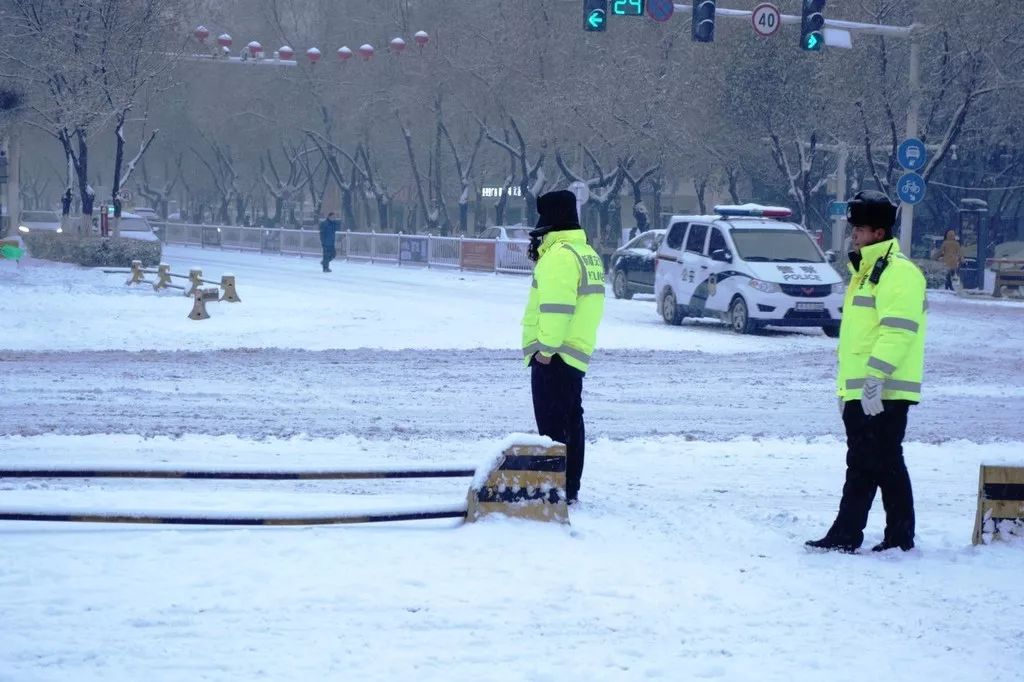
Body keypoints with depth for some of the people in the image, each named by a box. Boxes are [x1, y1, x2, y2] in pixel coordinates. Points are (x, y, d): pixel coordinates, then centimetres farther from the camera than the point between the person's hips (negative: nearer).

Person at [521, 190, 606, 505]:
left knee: (552, 423, -9)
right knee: (571, 421, 14)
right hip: (577, 353, 10)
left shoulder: (559, 255, -16)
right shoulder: (586, 252, 17)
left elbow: (557, 307, -23)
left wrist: (546, 347, -21)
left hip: (553, 354, -10)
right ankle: (570, 488, 20)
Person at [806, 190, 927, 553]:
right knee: (863, 464, 12)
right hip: (859, 390, 10)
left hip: (881, 392, -10)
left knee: (872, 465, -7)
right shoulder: (866, 270, 21)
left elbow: (897, 329, -23)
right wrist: (846, 386, 25)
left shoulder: (897, 271, -13)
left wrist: (875, 376, -27)